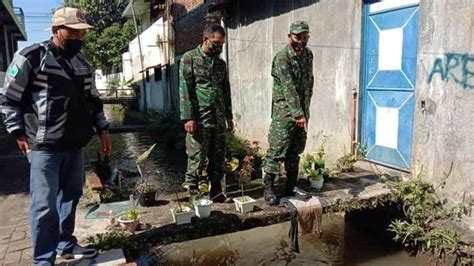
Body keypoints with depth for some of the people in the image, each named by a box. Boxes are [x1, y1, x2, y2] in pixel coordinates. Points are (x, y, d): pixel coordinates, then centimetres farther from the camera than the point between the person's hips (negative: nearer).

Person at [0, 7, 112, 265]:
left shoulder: (83, 64, 11)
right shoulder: (31, 57, -8)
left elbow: (92, 100, 19)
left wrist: (102, 129, 13)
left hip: (75, 145, 6)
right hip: (44, 146, -6)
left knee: (70, 196, 15)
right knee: (44, 204, -1)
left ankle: (65, 244, 33)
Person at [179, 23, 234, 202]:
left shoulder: (221, 63, 16)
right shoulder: (189, 58, -1)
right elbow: (185, 90, -8)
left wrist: (229, 116, 17)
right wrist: (188, 118, -15)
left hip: (219, 120, 6)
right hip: (199, 120, -5)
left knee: (218, 158, 10)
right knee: (197, 159, 0)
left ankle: (216, 191, 22)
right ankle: (194, 194, 13)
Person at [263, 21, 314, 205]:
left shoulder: (308, 54, 10)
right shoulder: (282, 58, -13)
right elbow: (289, 88, -20)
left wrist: (305, 109, 16)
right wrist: (298, 114, -24)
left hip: (302, 111, 7)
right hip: (284, 111, -7)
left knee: (295, 151, 11)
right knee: (277, 150, -6)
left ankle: (291, 189, 21)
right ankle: (268, 189, 3)